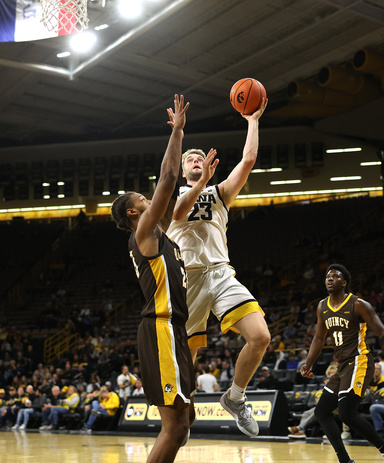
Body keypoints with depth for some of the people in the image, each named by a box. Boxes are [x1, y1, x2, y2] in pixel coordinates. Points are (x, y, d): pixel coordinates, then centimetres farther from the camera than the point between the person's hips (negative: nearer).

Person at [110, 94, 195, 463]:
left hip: (171, 330, 11)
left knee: (182, 419, 14)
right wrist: (176, 131, -1)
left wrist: (178, 134, 28)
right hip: (162, 330, -11)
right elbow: (167, 178, -9)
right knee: (175, 425, -12)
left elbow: (171, 188, 25)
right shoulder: (144, 231, -4)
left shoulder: (156, 235, 21)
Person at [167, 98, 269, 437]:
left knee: (260, 337, -16)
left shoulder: (219, 192, 20)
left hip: (220, 273, 1)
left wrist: (253, 120, 12)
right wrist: (202, 182, -19)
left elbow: (248, 160, 7)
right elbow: (177, 213, -9)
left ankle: (235, 399, 5)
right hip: (186, 278, -1)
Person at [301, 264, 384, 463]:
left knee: (347, 413, -20)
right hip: (342, 366, 8)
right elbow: (319, 338, 22)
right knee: (321, 411, 5)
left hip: (359, 362, -8)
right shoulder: (322, 307, 11)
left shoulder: (358, 305, -10)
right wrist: (308, 364, 14)